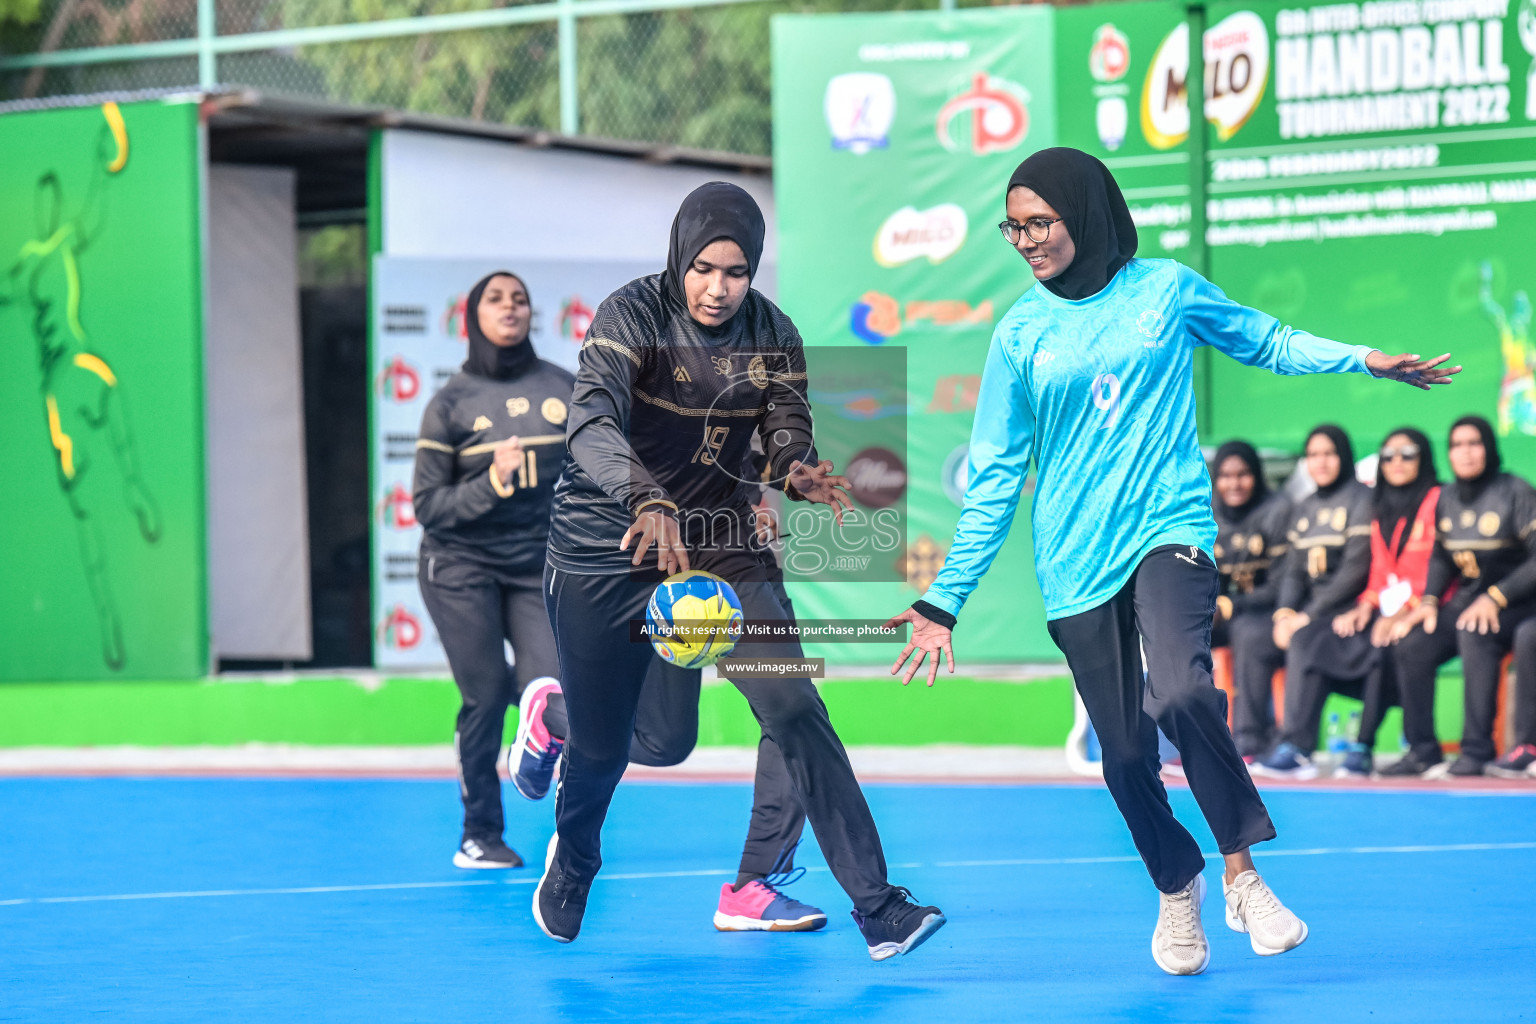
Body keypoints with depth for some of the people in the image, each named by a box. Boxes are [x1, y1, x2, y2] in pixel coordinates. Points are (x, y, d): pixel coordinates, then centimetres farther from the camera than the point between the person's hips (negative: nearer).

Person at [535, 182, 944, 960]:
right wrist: (648, 500, -51)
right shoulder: (632, 314, -18)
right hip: (606, 550, -2)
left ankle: (876, 907, -17)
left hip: (722, 546, 2)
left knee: (793, 710, -15)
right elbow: (590, 423, -33)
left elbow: (788, 436, -3)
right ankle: (572, 854, 44)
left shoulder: (771, 336, -4)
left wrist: (800, 473, -29)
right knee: (600, 746, 7)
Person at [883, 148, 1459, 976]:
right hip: (1076, 560, 2)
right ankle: (1175, 890, 29)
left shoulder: (1166, 289, 2)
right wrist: (944, 602, 3)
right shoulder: (1021, 334, 3)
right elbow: (994, 480, 6)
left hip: (1169, 531, -2)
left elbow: (1265, 340, 19)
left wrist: (1364, 360, 6)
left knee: (1180, 692, -28)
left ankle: (1242, 874, -9)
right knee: (1124, 752, 1)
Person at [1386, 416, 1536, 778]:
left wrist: (1495, 598, -23)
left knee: (1474, 634, -35)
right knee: (1412, 645, -16)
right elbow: (1440, 559, 19)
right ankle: (1422, 750, -9)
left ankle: (1478, 748, -31)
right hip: (1466, 597, 6)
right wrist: (1429, 602, 1)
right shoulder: (1447, 498, 8)